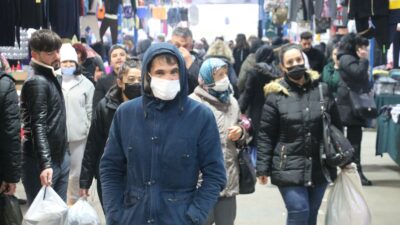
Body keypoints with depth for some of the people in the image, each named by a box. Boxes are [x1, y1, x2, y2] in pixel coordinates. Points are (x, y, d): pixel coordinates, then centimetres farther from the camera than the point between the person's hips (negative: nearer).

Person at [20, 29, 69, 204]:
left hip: (60, 157, 9)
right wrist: (45, 164, -31)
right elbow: (38, 126, -23)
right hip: (41, 162, -9)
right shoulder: (37, 82, -15)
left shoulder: (54, 78, 13)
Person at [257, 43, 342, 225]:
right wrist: (263, 168, -5)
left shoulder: (322, 90, 3)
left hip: (320, 167, 3)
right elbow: (265, 136, -3)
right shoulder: (275, 95, -4)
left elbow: (336, 126, 10)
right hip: (289, 168, -3)